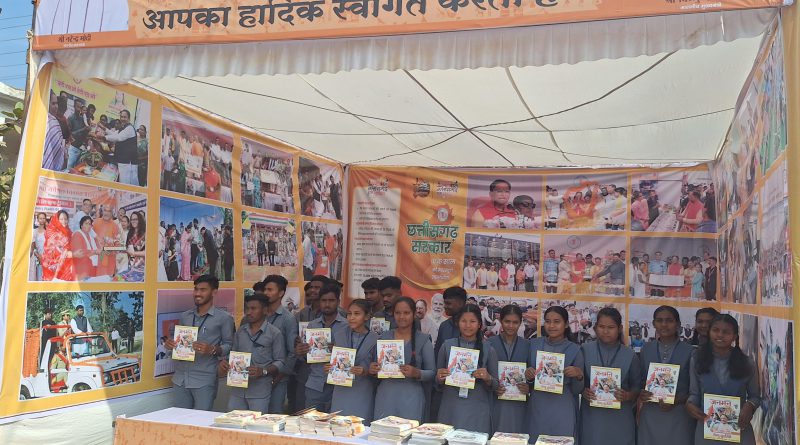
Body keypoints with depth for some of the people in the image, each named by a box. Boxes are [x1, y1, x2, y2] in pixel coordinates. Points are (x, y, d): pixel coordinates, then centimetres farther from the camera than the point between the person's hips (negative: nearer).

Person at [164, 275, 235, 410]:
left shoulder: (224, 318, -1)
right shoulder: (185, 316, 14)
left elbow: (229, 346, -2)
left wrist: (212, 349, -19)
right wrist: (170, 344, 0)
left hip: (204, 380, -4)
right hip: (180, 378, 5)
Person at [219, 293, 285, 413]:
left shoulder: (275, 333, -2)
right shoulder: (240, 331, 14)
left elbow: (280, 362, -5)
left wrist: (263, 371, -19)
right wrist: (224, 362, -1)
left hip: (260, 390, -5)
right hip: (238, 388, 5)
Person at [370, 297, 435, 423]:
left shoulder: (423, 340, 2)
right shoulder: (384, 337, 9)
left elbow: (432, 373, 0)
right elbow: (374, 364, 16)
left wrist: (416, 373, -17)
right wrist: (372, 369, -4)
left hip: (411, 398, -2)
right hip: (385, 397, 2)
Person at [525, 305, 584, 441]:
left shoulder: (575, 350, -2)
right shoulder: (534, 344, 4)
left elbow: (577, 390, 2)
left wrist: (579, 376, -17)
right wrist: (528, 376, -7)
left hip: (563, 412, -2)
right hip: (536, 410, 2)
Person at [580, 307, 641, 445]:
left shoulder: (629, 355, 1)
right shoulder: (585, 350, 0)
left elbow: (637, 387, 4)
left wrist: (628, 396, -14)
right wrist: (583, 391, -14)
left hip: (619, 417, 0)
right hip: (591, 416, 0)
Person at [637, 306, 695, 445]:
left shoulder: (689, 351, -2)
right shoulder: (646, 349, 7)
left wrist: (676, 401, -15)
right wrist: (641, 394, -8)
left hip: (678, 415, -2)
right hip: (650, 415, 2)